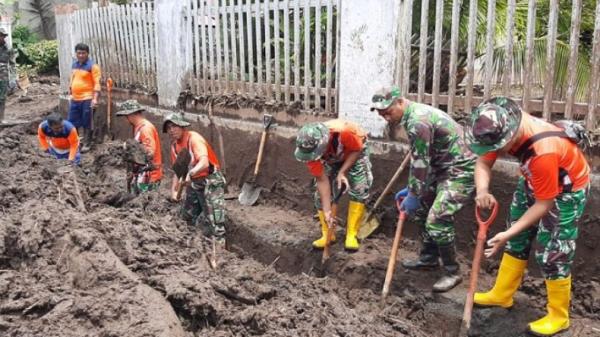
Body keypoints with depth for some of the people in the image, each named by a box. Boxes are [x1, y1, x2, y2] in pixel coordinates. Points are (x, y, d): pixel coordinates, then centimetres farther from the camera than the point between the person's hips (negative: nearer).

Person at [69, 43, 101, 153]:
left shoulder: (92, 65, -10)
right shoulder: (74, 64, 12)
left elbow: (97, 83, -14)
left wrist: (95, 98, -22)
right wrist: (70, 94, 20)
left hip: (87, 99, -7)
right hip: (75, 99, 7)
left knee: (87, 123, 2)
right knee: (73, 122, 12)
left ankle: (87, 144, 14)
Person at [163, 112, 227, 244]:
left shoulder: (194, 138, -19)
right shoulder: (175, 145, 6)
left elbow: (204, 163, -35)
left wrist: (190, 174, -51)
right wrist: (173, 190, -2)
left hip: (210, 182, -9)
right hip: (193, 184, 9)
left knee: (215, 224, -13)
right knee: (186, 220, 20)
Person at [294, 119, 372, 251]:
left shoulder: (345, 131, -46)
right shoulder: (310, 149, -33)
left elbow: (357, 150, -24)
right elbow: (322, 180, -27)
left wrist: (342, 172, -33)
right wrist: (327, 210, -30)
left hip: (355, 152, -2)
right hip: (330, 159, 2)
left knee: (359, 189, -16)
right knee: (321, 193, -8)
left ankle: (351, 235, -7)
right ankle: (327, 234, 6)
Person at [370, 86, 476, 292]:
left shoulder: (418, 122, -24)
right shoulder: (414, 116, 9)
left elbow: (421, 163, -22)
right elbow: (418, 160, 14)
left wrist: (413, 195, -12)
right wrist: (411, 189, 15)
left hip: (461, 170, -11)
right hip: (443, 168, 11)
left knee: (437, 220, -14)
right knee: (422, 209, 15)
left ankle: (452, 272, 4)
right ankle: (429, 258, 30)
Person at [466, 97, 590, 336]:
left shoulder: (544, 152, -42)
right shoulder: (503, 128, -24)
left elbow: (544, 204, -30)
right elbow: (483, 164, -12)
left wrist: (508, 233, -30)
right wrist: (482, 191, -33)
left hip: (567, 188, -7)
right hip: (535, 180, 7)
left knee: (552, 252, -3)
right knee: (517, 240, 14)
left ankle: (558, 316, 16)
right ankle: (502, 294, 29)